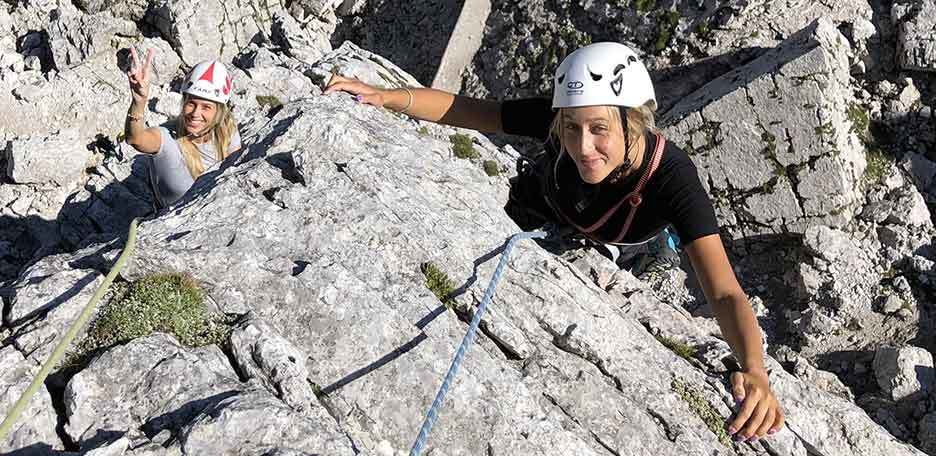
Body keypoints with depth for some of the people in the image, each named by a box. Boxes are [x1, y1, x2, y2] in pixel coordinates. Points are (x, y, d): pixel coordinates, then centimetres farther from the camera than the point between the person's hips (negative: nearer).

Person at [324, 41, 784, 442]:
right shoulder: (559, 122, -38)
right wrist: (386, 96, -44)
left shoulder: (673, 179, -44)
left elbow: (725, 293, -52)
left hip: (605, 252, -1)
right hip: (530, 214, 2)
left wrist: (754, 371, -70)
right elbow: (461, 109, -29)